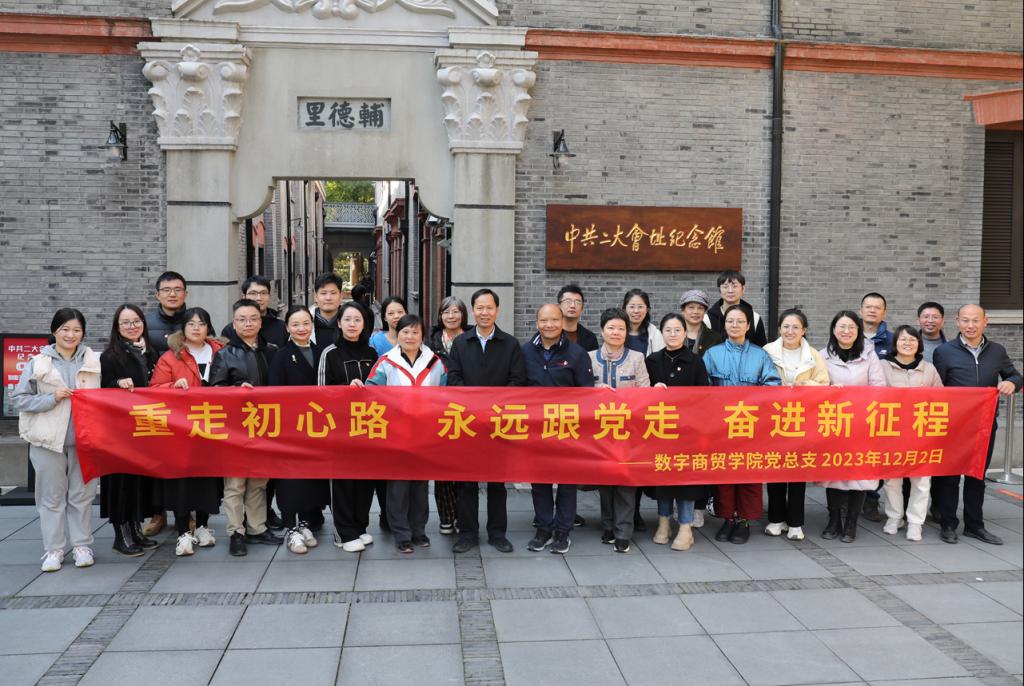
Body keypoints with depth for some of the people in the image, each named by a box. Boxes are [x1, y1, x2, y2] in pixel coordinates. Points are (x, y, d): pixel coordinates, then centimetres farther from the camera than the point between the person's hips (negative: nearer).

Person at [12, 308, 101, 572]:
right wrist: (52, 398, -11)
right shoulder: (38, 363, 1)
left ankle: (82, 545, 17)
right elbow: (19, 399, 1)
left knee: (82, 494, 6)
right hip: (49, 440, -1)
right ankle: (53, 550, 13)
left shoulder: (93, 362, 6)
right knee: (52, 496, 5)